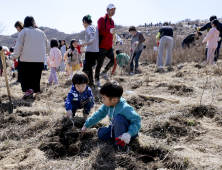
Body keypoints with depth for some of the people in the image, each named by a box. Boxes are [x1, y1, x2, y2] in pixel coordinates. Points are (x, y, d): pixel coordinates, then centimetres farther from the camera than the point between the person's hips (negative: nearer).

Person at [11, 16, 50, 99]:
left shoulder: (24, 31, 0)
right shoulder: (41, 32, 13)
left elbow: (19, 45, -6)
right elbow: (47, 46, 16)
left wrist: (15, 55, 4)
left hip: (27, 59, -3)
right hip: (40, 59, 4)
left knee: (25, 76, 3)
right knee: (36, 77, 11)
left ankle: (28, 89, -15)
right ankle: (34, 90, 11)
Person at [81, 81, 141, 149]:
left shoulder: (125, 108, -33)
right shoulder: (107, 105, -10)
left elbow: (137, 121, -30)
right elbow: (98, 115, 5)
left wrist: (129, 134, -44)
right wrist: (86, 125, 12)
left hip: (128, 130, -8)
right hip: (116, 128, 8)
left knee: (118, 118, -35)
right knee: (100, 134, 0)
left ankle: (120, 143, -20)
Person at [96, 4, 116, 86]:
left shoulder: (112, 21, 15)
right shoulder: (102, 19, -11)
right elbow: (101, 30, -28)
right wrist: (109, 31, -44)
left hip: (109, 47, 7)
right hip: (102, 46, -7)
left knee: (114, 59, -3)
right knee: (99, 63, 0)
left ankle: (104, 72, 18)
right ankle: (97, 80, 13)